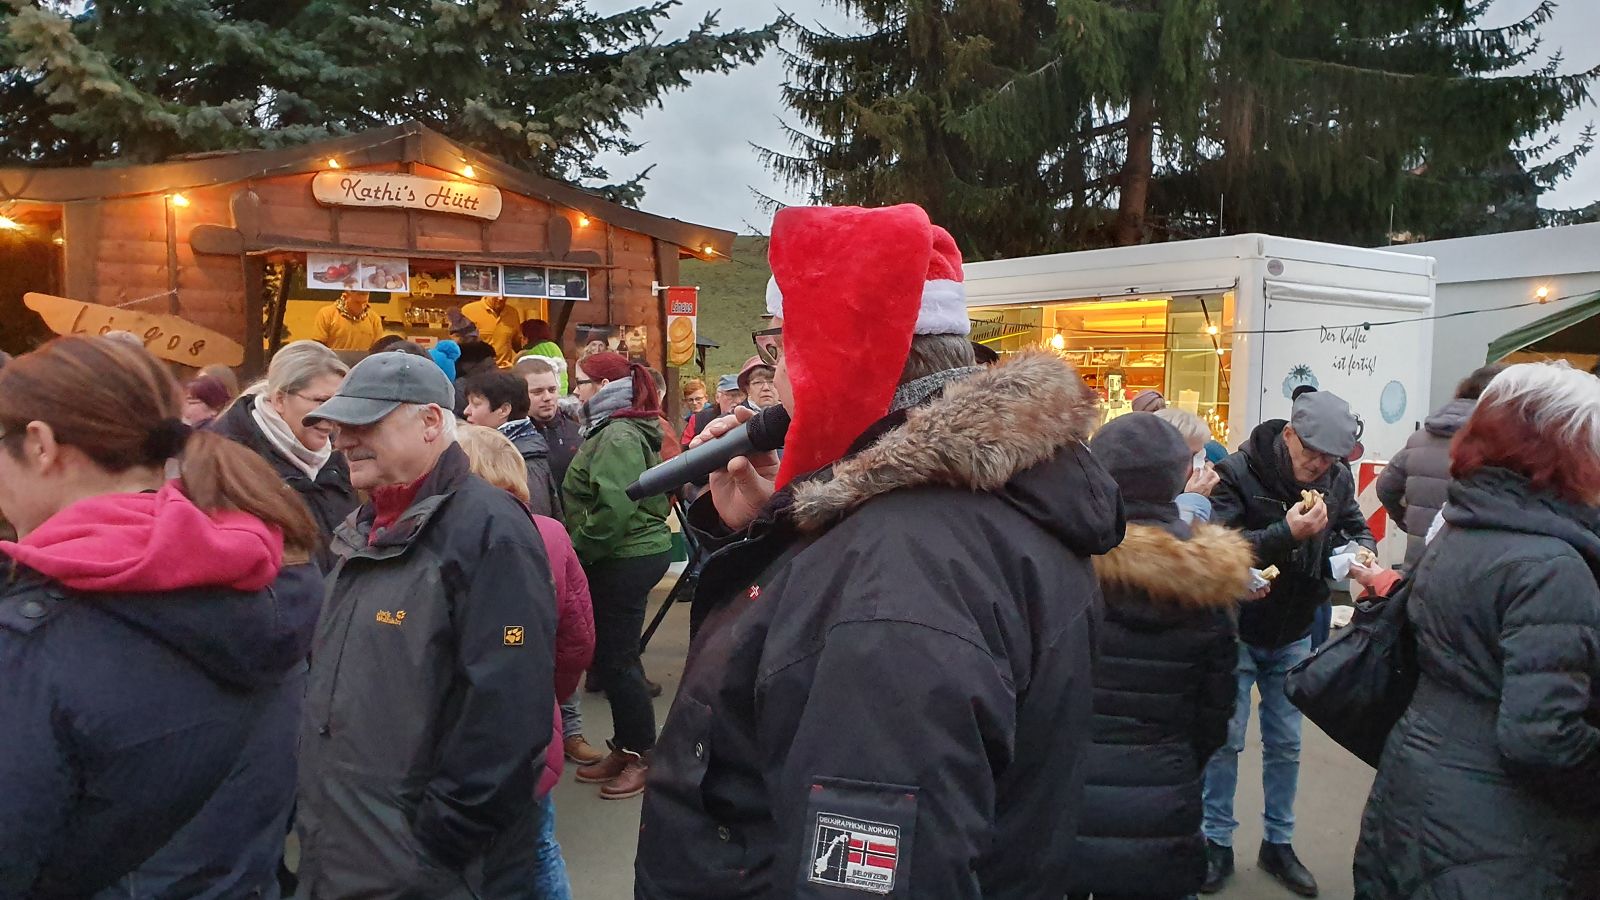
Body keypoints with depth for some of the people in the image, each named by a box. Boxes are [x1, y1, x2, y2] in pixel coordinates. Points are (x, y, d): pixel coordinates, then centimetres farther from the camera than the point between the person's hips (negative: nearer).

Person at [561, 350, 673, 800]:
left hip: (624, 558, -10)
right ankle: (625, 749, 27)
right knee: (614, 655, 16)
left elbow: (612, 510, -27)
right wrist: (580, 546, 14)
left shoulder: (617, 436, -18)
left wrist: (578, 550, -15)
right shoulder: (617, 430, 15)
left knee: (614, 658, -1)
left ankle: (642, 755, 12)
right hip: (636, 552, 10)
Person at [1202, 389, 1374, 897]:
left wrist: (1359, 551, -16)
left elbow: (1357, 528, 8)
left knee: (1285, 744, 14)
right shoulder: (1238, 473, -20)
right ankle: (1218, 842, 22)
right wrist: (1288, 534, -36)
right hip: (1237, 631, -4)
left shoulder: (1337, 479, -5)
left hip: (1293, 636, 4)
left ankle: (1278, 844, 31)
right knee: (1225, 739, 5)